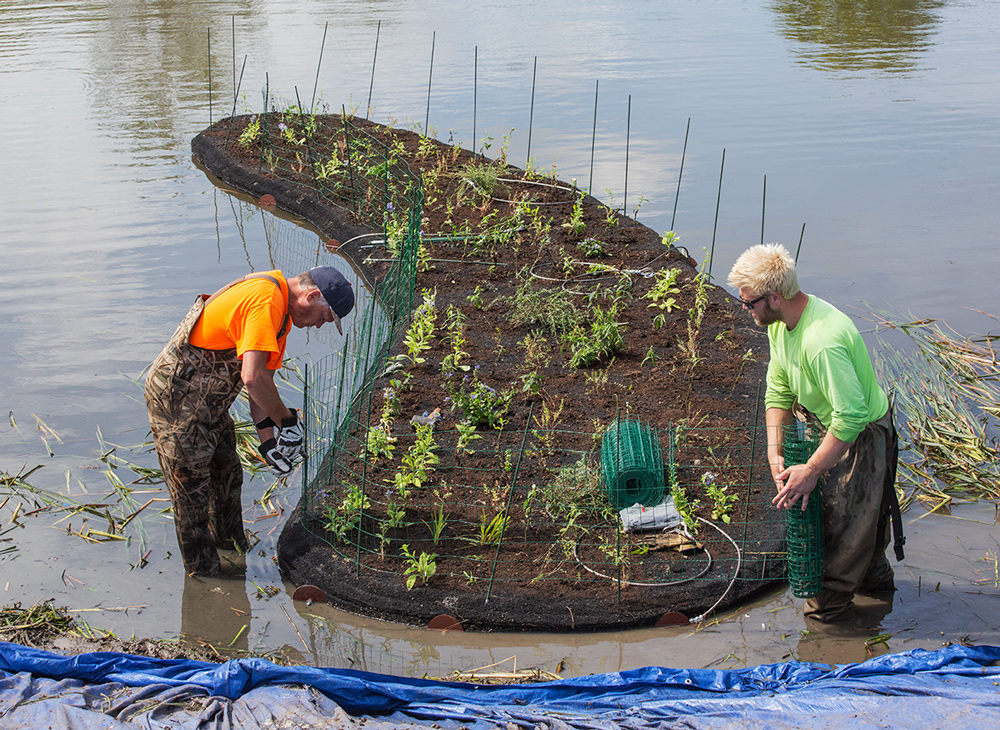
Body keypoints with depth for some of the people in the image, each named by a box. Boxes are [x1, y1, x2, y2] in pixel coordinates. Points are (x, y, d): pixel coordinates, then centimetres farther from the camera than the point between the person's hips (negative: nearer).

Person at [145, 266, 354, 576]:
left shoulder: (281, 309, 7)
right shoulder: (266, 300, -27)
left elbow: (263, 376, 8)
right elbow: (253, 378, -34)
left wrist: (267, 434, -1)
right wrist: (287, 420, -20)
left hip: (206, 400, 10)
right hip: (177, 398, -10)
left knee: (227, 477, 23)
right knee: (193, 487, 4)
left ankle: (230, 544, 42)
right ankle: (204, 571, 17)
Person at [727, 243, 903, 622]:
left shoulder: (822, 342, -38)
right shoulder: (780, 322, -7)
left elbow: (852, 415, -37)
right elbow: (779, 389, 2)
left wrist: (811, 471, -30)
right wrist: (774, 451, -7)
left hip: (862, 436, -9)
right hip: (831, 427, 9)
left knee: (845, 521, 6)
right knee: (865, 513, 26)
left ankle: (830, 602, 25)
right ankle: (875, 579, 46)